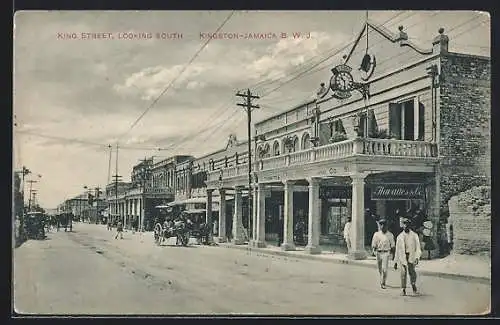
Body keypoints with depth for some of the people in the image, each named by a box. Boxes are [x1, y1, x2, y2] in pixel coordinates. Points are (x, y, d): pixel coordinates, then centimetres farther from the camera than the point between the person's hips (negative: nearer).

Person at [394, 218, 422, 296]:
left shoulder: (414, 235, 6)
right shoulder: (399, 236, 11)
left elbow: (418, 247, 2)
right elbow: (397, 249, 15)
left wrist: (417, 257, -14)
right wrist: (395, 262, 13)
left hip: (411, 256, -1)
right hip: (402, 256, 1)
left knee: (412, 271, -14)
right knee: (403, 272, -6)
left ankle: (413, 284, 12)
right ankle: (403, 289, 4)